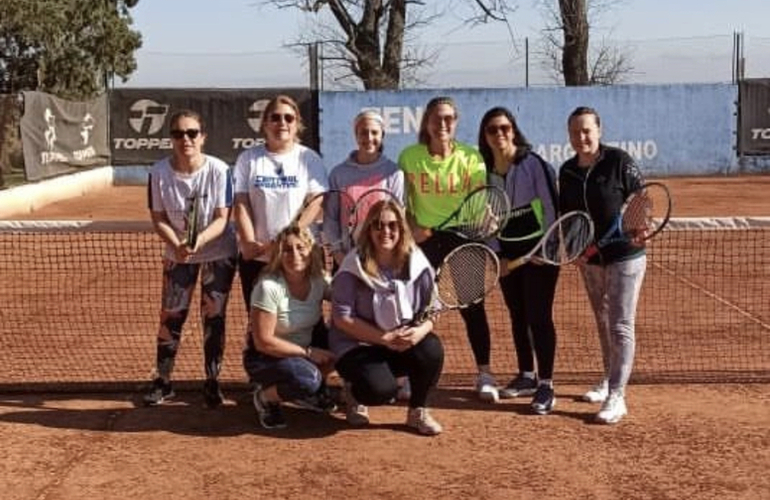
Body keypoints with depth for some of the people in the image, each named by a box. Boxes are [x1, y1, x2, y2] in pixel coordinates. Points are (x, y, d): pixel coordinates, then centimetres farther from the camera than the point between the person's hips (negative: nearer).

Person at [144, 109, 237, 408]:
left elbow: (222, 219, -18)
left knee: (214, 317, 3)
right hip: (177, 254, 2)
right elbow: (158, 219, -7)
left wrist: (199, 240, -37)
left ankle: (212, 383, 16)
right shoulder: (159, 172, -14)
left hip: (219, 253, -1)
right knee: (170, 317, 3)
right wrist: (177, 245, -25)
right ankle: (162, 381, 17)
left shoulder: (219, 170, -19)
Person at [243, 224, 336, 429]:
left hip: (305, 350, 7)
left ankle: (313, 392, 9)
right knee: (308, 380, -34)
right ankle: (265, 397, -2)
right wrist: (308, 353, -21)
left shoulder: (319, 281, -8)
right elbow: (263, 342, -22)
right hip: (263, 357, -6)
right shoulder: (268, 287, -23)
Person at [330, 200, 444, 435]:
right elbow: (342, 318, -15)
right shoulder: (353, 267, -14)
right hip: (358, 347, -3)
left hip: (404, 345, 4)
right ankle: (354, 394, 10)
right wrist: (385, 338, -22)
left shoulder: (417, 263, -4)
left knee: (432, 349, -27)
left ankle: (418, 411, -2)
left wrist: (421, 330, -25)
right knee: (382, 389, -30)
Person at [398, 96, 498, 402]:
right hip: (425, 239, 0)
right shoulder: (410, 156, -3)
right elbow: (401, 200, 5)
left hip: (462, 238, 0)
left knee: (472, 307, 3)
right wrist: (412, 226, -9)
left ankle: (484, 375, 14)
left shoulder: (471, 157, -4)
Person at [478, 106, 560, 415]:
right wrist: (495, 255, -1)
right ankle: (527, 376, 28)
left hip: (539, 251, -5)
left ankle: (546, 385, 4)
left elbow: (551, 207, -12)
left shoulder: (534, 164, -11)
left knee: (538, 317, -4)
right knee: (517, 316, 14)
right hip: (507, 254, 5)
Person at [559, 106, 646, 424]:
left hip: (625, 257, -6)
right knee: (602, 322, 18)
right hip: (589, 258, 6)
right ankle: (608, 381, 33)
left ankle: (616, 397, -4)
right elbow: (566, 216, 12)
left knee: (620, 326, -6)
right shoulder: (567, 171, 3)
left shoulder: (619, 162, -13)